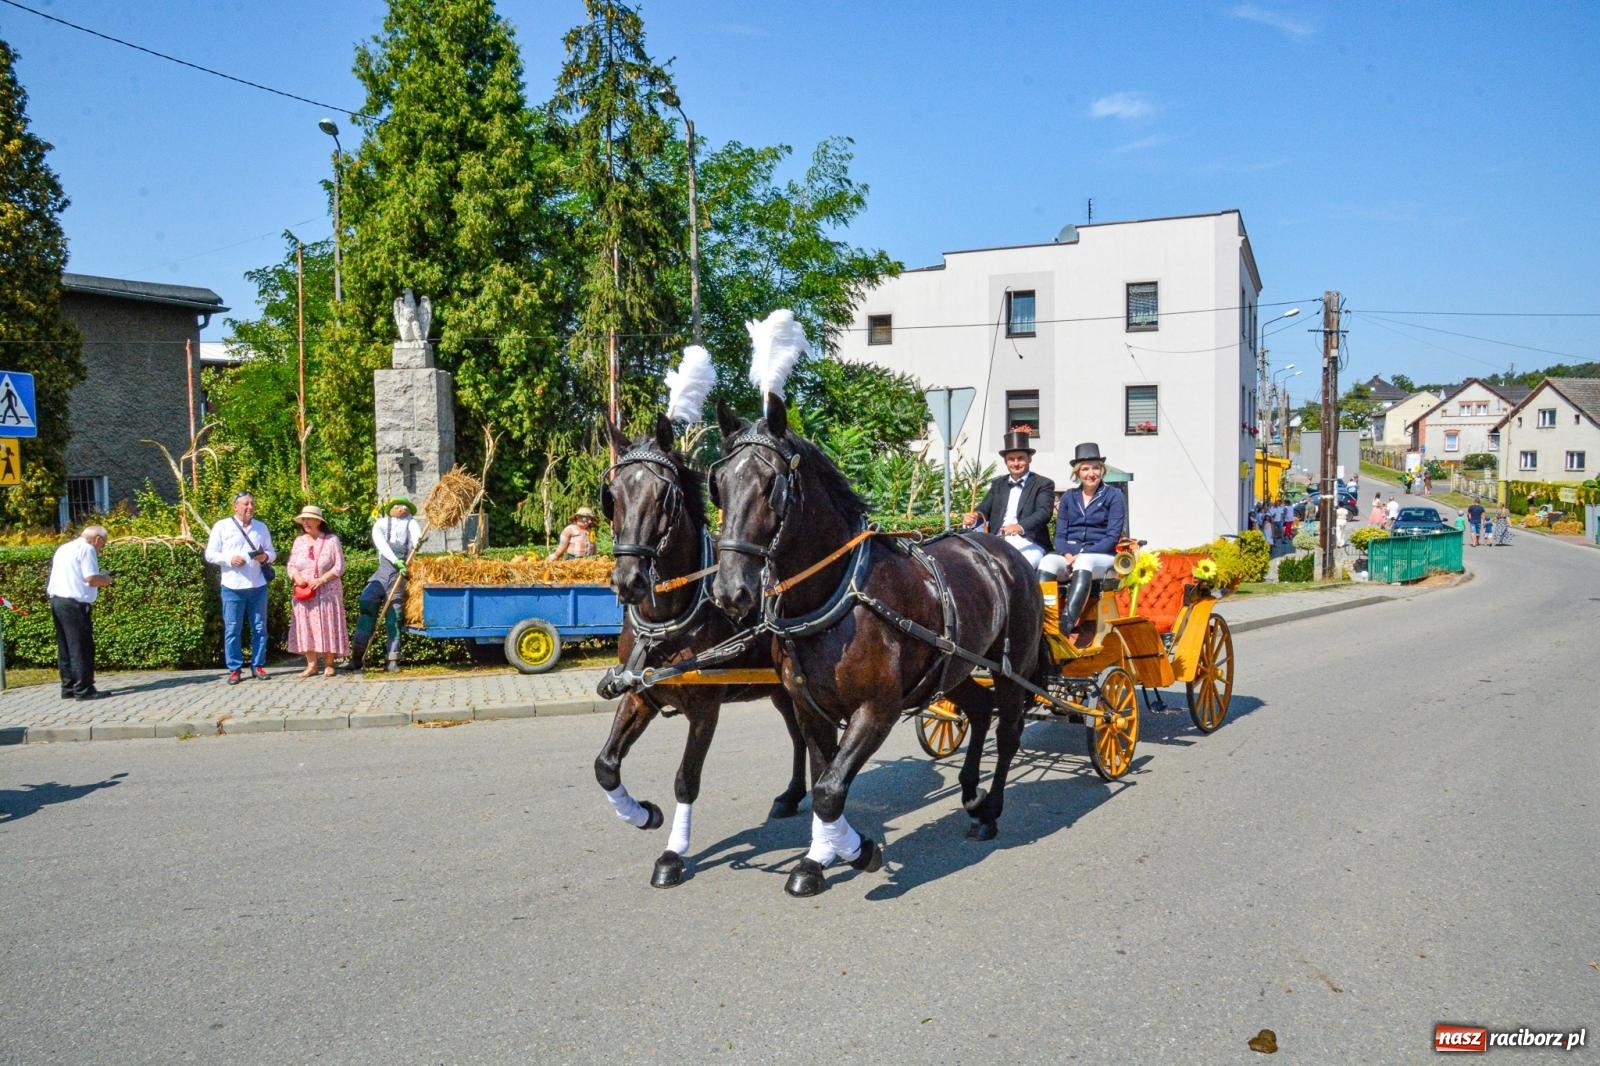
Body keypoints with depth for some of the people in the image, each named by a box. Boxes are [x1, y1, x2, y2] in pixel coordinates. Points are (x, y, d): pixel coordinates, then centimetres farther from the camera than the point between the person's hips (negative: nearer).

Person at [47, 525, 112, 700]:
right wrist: (106, 579, 2)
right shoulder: (87, 549, -8)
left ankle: (68, 688, 15)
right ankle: (83, 689, -4)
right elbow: (91, 578, -17)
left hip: (57, 600, 9)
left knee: (65, 647, 12)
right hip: (75, 604, -9)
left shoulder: (63, 548, 20)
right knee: (82, 648, -5)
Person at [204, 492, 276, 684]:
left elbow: (272, 553, 15)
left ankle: (258, 666, 14)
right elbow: (210, 554, 1)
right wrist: (229, 559, -16)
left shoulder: (262, 527, 12)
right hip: (232, 587, -3)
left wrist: (266, 556, -8)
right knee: (232, 629, 1)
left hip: (258, 586, 3)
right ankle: (234, 669, 8)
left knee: (259, 628, 6)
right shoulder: (222, 526, 1)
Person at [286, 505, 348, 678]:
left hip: (327, 592, -4)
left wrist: (321, 580, -19)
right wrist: (296, 576, -12)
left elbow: (339, 567, -7)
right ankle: (311, 665, 7)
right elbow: (291, 565, 10)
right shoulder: (299, 541, 10)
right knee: (306, 627, 2)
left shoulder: (331, 540, -3)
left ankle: (328, 665, 5)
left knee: (327, 627, -2)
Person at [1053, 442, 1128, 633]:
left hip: (1102, 556, -3)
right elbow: (1059, 535, 12)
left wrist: (1082, 554, -15)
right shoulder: (1069, 497, 17)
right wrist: (1067, 555, -11)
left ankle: (1066, 623, -56)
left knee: (1084, 563, -39)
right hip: (1069, 555, 3)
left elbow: (1113, 537, -3)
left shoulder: (1114, 496, 6)